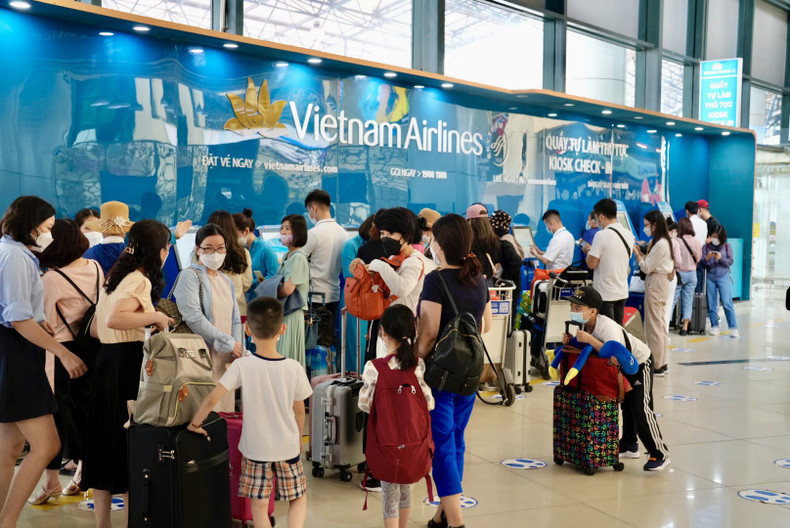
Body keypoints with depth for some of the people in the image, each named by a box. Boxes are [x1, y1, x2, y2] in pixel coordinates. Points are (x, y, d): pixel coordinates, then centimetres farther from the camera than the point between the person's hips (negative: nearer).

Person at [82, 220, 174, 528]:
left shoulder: (115, 276, 14)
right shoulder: (139, 280, -13)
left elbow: (96, 327, 19)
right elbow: (113, 319, -29)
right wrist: (155, 316, -18)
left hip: (107, 361, 9)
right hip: (128, 363, -9)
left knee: (106, 441, 12)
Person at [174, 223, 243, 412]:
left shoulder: (227, 282, 19)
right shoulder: (190, 276, -4)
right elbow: (193, 318, -16)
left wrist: (238, 353, 1)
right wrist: (228, 343, -13)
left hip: (226, 361, 7)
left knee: (225, 410, 6)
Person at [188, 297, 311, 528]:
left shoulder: (242, 366, -17)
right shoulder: (294, 368, -13)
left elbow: (212, 399, -19)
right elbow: (299, 411, -1)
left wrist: (195, 423, 0)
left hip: (255, 448, -1)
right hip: (288, 447, 1)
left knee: (259, 505, 13)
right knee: (299, 498, 18)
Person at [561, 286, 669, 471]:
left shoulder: (607, 326, -38)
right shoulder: (586, 324, -13)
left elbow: (617, 357, -49)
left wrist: (590, 339, -49)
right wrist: (570, 341, -21)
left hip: (640, 362, -9)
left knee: (640, 408, -13)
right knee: (626, 405, 18)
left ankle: (660, 454, -2)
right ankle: (629, 446, 32)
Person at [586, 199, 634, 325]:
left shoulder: (601, 235, -17)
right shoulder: (629, 234, 6)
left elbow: (591, 264, -16)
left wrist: (589, 251, 5)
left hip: (605, 293, -7)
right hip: (622, 292, 7)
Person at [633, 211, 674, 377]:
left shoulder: (660, 244, -17)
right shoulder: (663, 242, 15)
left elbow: (647, 268, -16)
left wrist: (637, 254, -6)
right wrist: (641, 253, 6)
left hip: (656, 284, -11)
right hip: (659, 283, 11)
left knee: (654, 326, -5)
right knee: (660, 324, 13)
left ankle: (656, 366, 0)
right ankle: (661, 363, 19)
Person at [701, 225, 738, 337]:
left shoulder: (727, 246, 5)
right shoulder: (706, 247, 7)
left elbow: (730, 262, -1)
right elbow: (702, 263, 1)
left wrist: (721, 258, -18)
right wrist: (707, 257, -19)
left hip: (723, 276, -2)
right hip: (710, 277, 2)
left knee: (727, 303, -9)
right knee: (711, 304, 4)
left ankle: (733, 328, -5)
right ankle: (714, 326, 13)